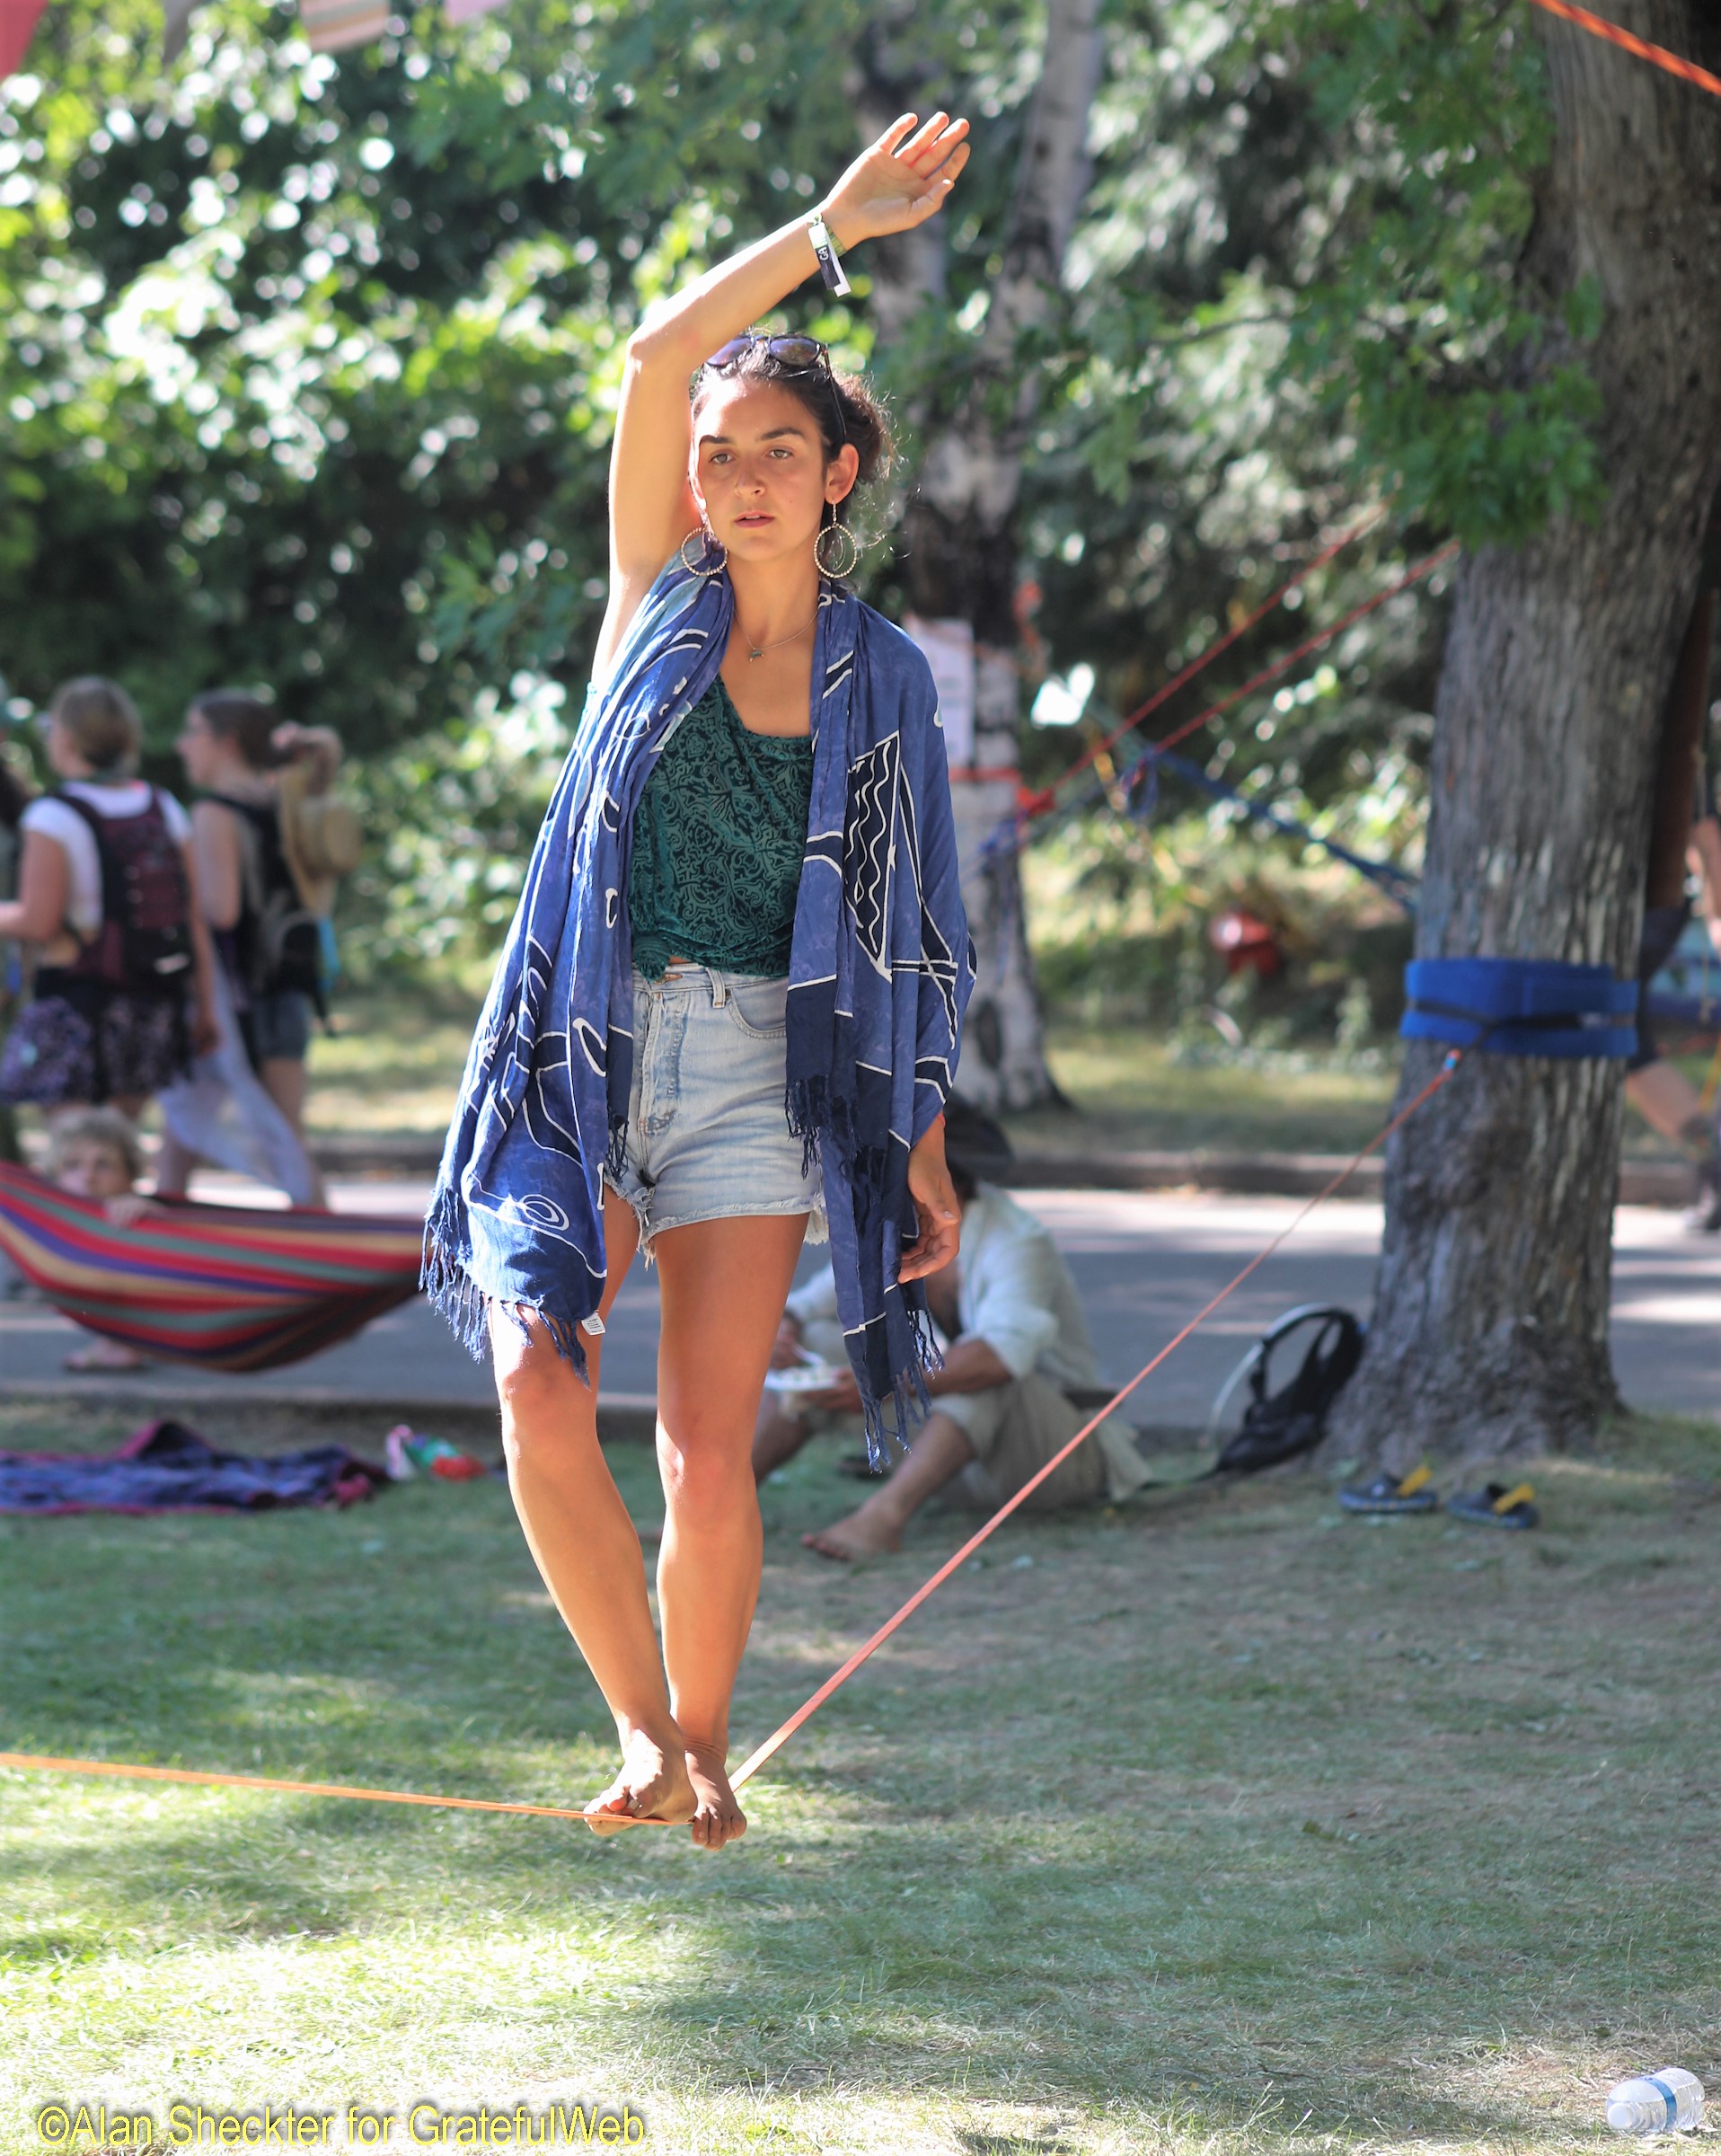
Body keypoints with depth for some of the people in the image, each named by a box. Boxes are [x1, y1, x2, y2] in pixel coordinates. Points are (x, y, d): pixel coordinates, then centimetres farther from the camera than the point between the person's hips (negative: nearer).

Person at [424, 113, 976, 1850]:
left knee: (708, 1456, -5)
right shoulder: (661, 591, 5)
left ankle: (702, 1741, 16)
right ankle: (641, 1727, 0)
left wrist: (929, 1150, 6)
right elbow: (656, 359, -9)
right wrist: (833, 230, -13)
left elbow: (907, 929, 10)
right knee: (541, 1405, -15)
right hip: (587, 1054, 0)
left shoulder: (881, 679, 6)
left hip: (761, 1072, 0)